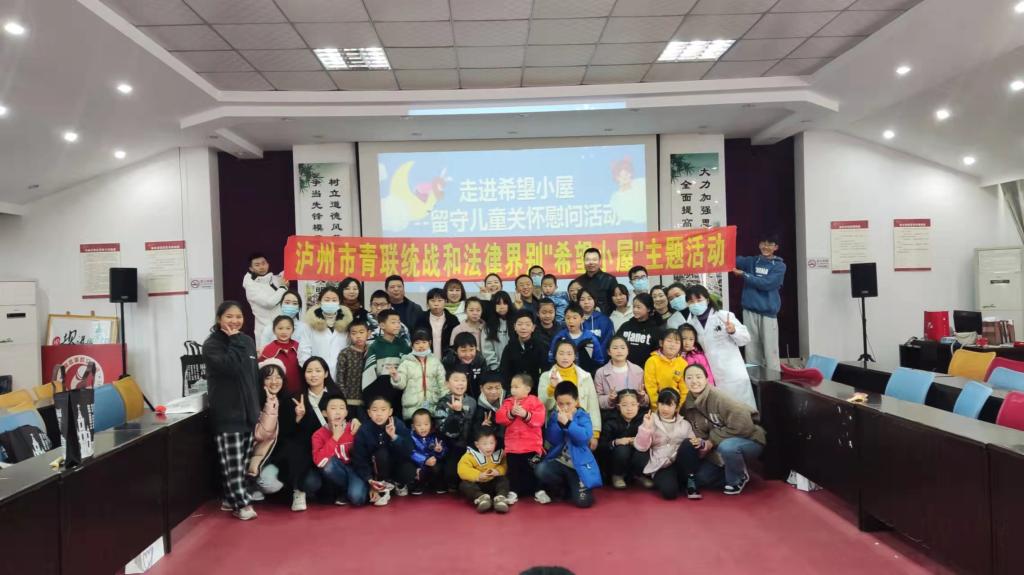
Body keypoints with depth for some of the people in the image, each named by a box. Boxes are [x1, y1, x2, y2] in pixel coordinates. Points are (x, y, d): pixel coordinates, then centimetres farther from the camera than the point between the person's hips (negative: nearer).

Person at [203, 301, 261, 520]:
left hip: (247, 410, 6)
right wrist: (234, 341, -16)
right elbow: (230, 366, -26)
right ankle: (241, 503, 1)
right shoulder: (212, 344, -8)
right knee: (232, 461, -6)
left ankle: (231, 498, 22)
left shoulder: (248, 341, 11)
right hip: (226, 412, -6)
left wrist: (257, 406, 17)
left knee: (243, 460, 10)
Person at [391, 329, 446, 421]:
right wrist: (395, 378, -25)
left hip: (433, 405, 2)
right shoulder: (406, 363, 0)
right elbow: (401, 384, -4)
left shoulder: (435, 361, 6)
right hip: (412, 408, -2)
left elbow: (442, 383, 8)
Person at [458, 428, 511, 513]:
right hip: (477, 484, -2)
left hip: (493, 483, 2)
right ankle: (481, 498, -50)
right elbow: (463, 470, -24)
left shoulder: (499, 454, -2)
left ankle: (500, 498, -42)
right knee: (464, 485, -30)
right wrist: (478, 476, -35)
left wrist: (498, 471, -23)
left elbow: (505, 466, 0)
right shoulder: (470, 455, -14)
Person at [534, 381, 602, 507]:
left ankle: (571, 487, 19)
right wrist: (559, 423, -22)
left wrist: (567, 423, -32)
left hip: (579, 465, -3)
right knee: (541, 470, -29)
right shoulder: (554, 416, 4)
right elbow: (552, 439, -8)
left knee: (582, 501, -19)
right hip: (559, 462, 3)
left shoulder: (583, 416, -5)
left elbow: (585, 437, -23)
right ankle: (564, 489, 2)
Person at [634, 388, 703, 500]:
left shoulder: (684, 424, 10)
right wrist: (646, 427, -21)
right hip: (661, 466, -3)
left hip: (681, 465, 3)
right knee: (669, 491, -33)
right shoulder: (651, 422, 3)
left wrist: (699, 442, -15)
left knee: (689, 443, -26)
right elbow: (641, 447, -8)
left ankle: (690, 481, -16)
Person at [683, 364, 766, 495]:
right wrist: (701, 444, -23)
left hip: (750, 441, -6)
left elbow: (742, 425, -29)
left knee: (726, 446, -37)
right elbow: (699, 434, -1)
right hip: (720, 445, 6)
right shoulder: (689, 406, -5)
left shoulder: (719, 398, -25)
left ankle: (738, 479, -7)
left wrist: (713, 440, -23)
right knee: (701, 476, 0)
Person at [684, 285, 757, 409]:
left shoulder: (724, 316, -7)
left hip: (733, 374, -4)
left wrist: (733, 331, -24)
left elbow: (746, 338, -6)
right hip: (710, 377, 4)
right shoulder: (690, 323, 4)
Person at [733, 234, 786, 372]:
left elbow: (766, 284, -11)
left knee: (770, 349, -3)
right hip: (750, 310, 3)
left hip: (768, 312, -3)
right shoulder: (751, 261, 11)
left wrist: (743, 275, -9)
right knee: (752, 348, 6)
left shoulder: (779, 266, 2)